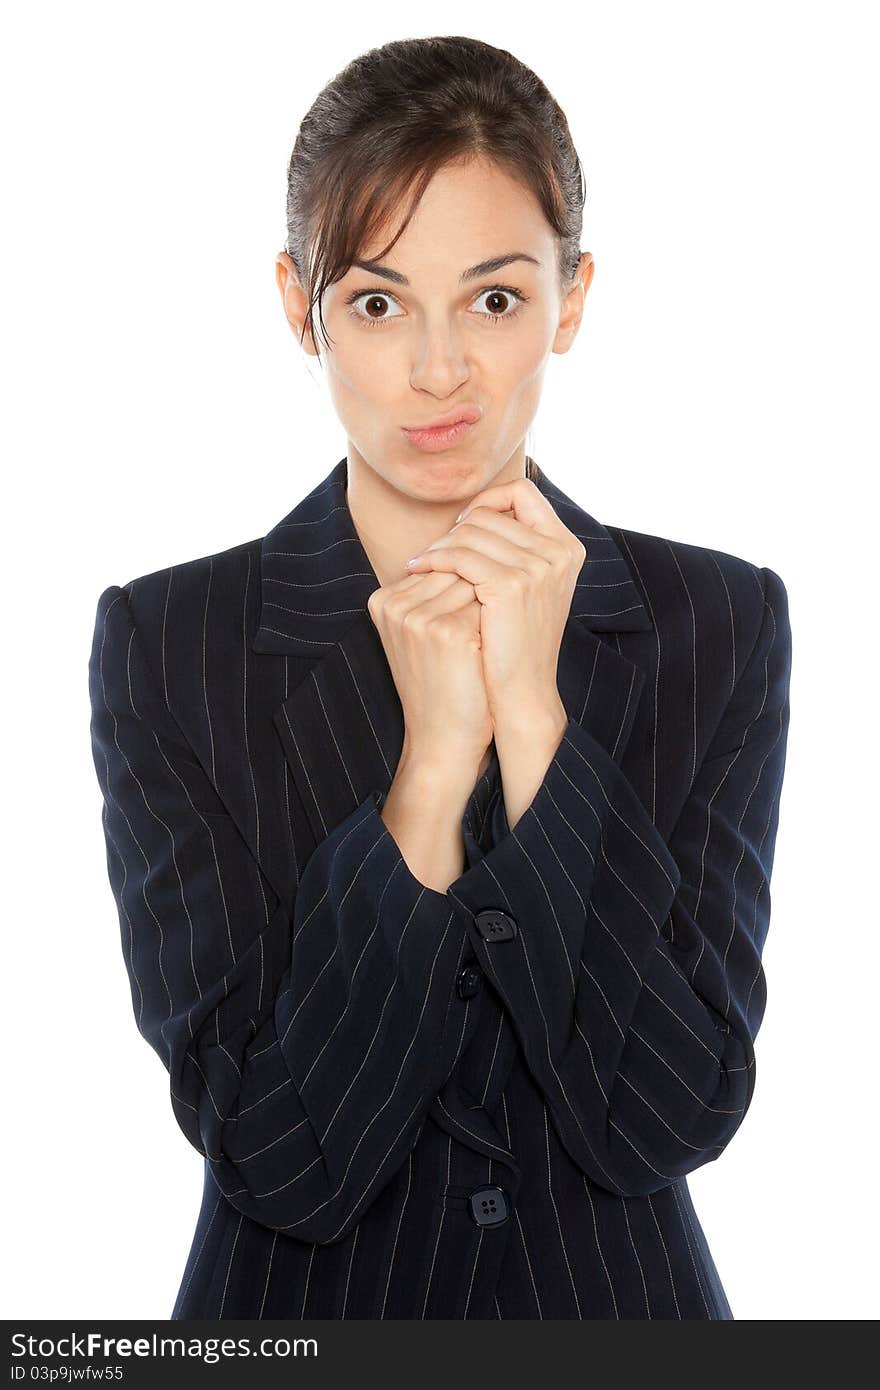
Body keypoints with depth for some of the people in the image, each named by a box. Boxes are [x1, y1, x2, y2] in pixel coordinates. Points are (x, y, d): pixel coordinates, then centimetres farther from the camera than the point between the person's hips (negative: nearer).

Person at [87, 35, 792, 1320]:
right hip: (301, 1310, -1)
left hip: (622, 1302, 2)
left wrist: (532, 713, -23)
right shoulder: (165, 643, -13)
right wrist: (432, 766, -26)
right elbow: (276, 1156, -18)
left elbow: (671, 1115, -17)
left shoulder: (718, 626, -9)